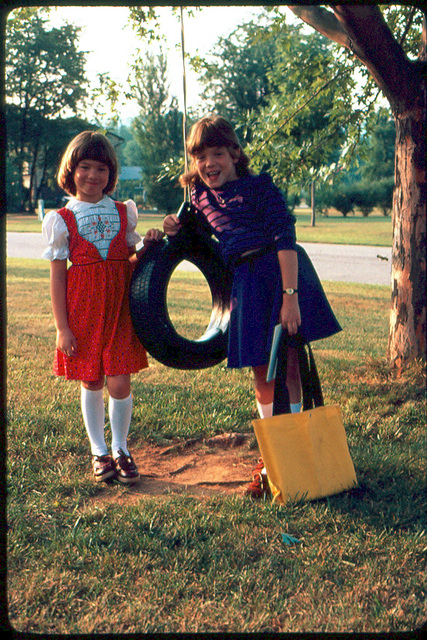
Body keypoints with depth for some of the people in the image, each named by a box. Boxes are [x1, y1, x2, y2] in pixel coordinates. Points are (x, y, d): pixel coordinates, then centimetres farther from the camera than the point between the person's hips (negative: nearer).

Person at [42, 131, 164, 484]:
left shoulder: (123, 212, 8)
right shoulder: (63, 219, 0)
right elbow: (57, 275, -1)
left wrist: (148, 247, -9)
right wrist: (62, 327, -5)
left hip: (119, 306, 1)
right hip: (82, 309, -1)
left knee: (119, 383, -2)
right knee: (91, 382, 7)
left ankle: (120, 449, 19)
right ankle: (99, 452, 24)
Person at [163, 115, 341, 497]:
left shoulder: (260, 187, -6)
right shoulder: (200, 197, 12)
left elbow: (285, 239, -14)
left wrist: (289, 295, -22)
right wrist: (177, 232, 6)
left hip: (281, 272, -5)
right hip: (244, 281, 5)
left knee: (287, 365, -3)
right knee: (261, 371, 10)